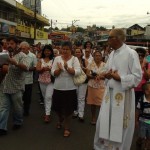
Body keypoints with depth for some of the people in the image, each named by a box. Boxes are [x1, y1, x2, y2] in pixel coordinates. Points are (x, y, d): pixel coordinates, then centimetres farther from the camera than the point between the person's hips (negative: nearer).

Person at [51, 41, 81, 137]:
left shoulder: (74, 59, -3)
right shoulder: (57, 58, 3)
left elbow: (78, 72, -15)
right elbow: (53, 73, -1)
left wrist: (67, 68, -27)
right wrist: (59, 69, -21)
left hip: (70, 88, -3)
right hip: (58, 87, 3)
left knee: (68, 109, 6)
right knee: (57, 107, 15)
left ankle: (67, 128, 25)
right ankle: (60, 120, 49)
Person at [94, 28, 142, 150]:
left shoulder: (131, 53, -13)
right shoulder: (112, 54, 9)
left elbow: (137, 76, -15)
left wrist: (120, 78, -21)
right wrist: (107, 75, -4)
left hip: (123, 94, -7)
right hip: (110, 92, 7)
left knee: (121, 124, 7)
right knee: (105, 121, 14)